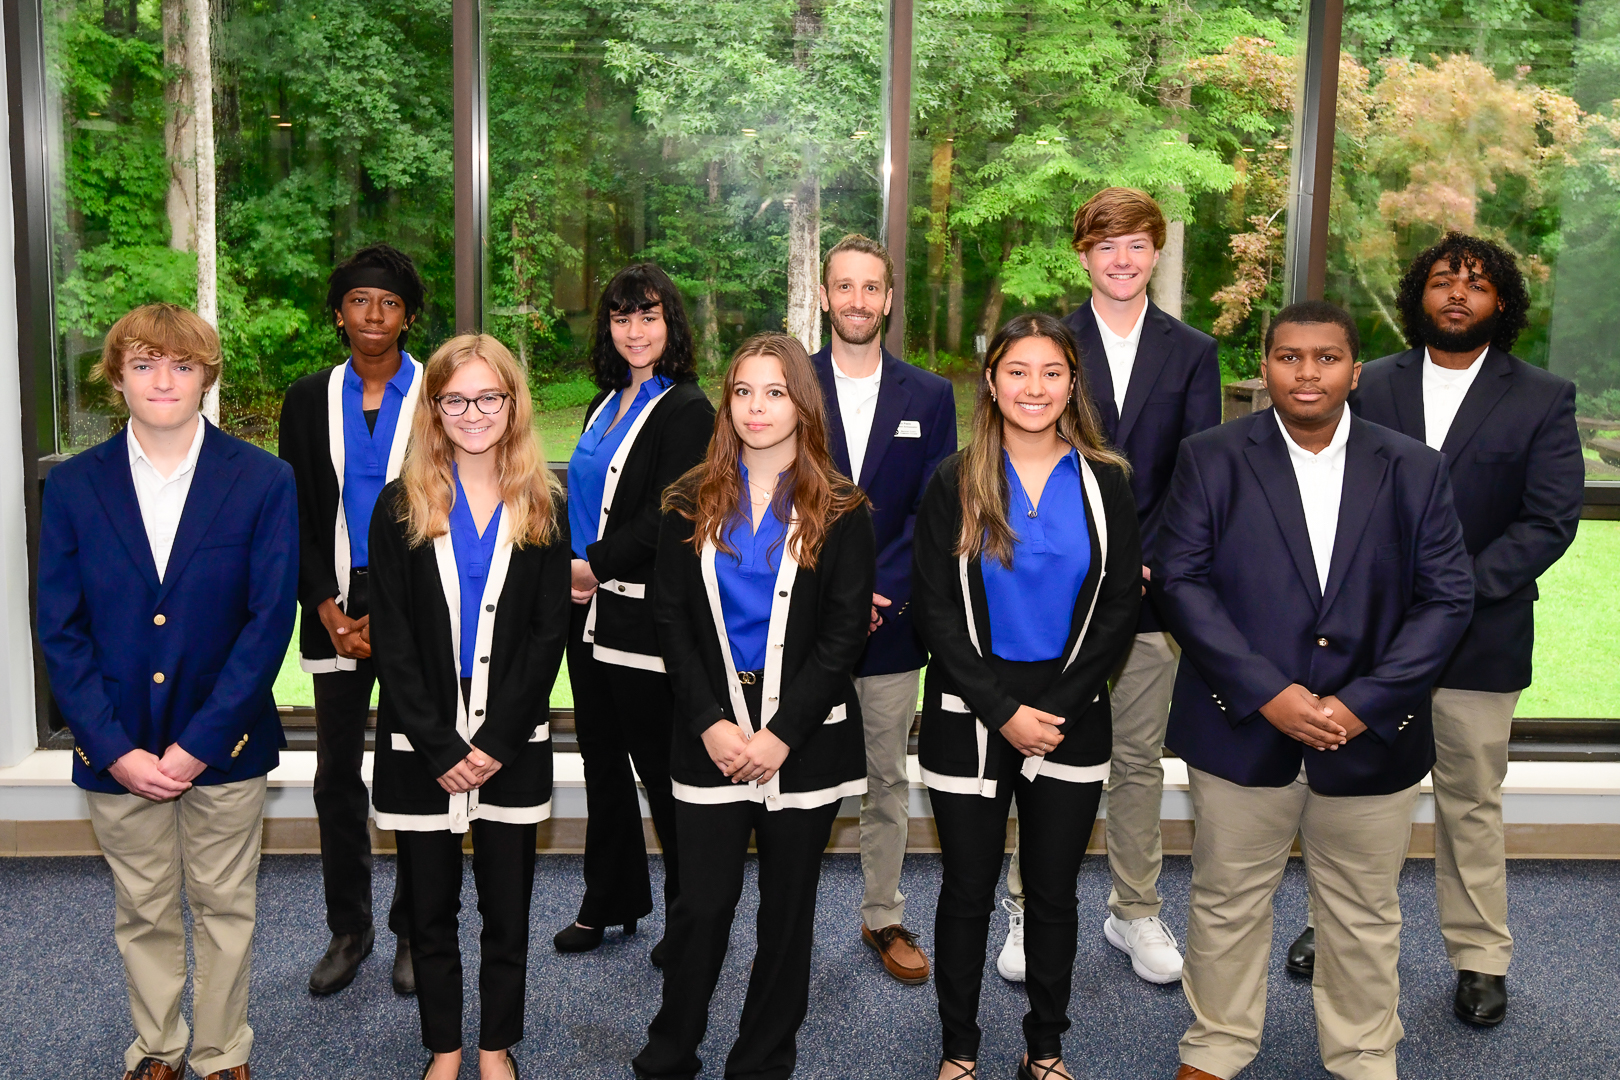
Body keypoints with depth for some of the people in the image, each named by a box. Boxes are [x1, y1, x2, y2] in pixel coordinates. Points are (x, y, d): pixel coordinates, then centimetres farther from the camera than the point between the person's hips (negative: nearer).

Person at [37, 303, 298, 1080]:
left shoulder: (263, 482, -6)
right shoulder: (73, 487, 0)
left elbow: (270, 621, -9)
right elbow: (60, 631, -1)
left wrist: (198, 743, -14)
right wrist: (114, 748, -10)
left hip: (222, 747, -1)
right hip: (118, 747, 1)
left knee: (224, 908, 12)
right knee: (143, 914, 15)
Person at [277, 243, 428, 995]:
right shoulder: (309, 400, 8)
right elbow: (297, 515, 6)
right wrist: (326, 606, -6)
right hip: (335, 607, 3)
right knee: (337, 775, 9)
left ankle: (414, 929, 18)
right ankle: (348, 929, 23)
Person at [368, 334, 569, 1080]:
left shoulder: (541, 506, 2)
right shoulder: (402, 506, -1)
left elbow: (550, 631, -2)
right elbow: (392, 639, -4)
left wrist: (497, 741, -10)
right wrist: (440, 746, -11)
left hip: (512, 744, 0)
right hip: (422, 744, 0)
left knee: (507, 906, 9)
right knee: (430, 907, 10)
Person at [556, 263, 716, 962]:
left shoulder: (686, 411, -10)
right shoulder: (605, 406, 15)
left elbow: (664, 518, -17)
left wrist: (593, 565, -14)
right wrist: (567, 573, 2)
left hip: (646, 616, -8)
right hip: (592, 612, 8)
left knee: (660, 766, 1)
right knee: (601, 761, 16)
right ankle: (610, 902, 31)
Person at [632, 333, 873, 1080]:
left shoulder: (840, 512, 0)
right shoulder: (690, 505, 5)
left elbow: (845, 633, -5)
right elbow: (672, 621, 2)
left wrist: (782, 733, -13)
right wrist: (710, 723, -9)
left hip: (804, 736, 0)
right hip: (712, 733, 1)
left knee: (788, 908, 9)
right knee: (702, 905, 1)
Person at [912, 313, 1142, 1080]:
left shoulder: (1104, 482, 1)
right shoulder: (955, 483, -4)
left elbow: (1120, 605, -1)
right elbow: (936, 608, -7)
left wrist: (1059, 706, -10)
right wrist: (1002, 710, -13)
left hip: (1070, 719, 2)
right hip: (968, 719, -1)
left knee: (1053, 893, 12)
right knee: (967, 892, 9)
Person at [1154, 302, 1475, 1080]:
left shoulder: (1414, 470, 2)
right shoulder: (1211, 459, -3)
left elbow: (1447, 599, -2)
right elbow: (1180, 581, -9)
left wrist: (1364, 704, -13)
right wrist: (1267, 694, -17)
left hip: (1371, 735, 1)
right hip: (1242, 728, -1)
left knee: (1364, 916, 15)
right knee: (1228, 902, 13)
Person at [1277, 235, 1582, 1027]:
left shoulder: (1542, 399, 0)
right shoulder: (1371, 387, 6)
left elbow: (1551, 519, -7)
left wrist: (1458, 588, -17)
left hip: (1478, 639, -1)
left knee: (1471, 803, 10)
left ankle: (1480, 957, 25)